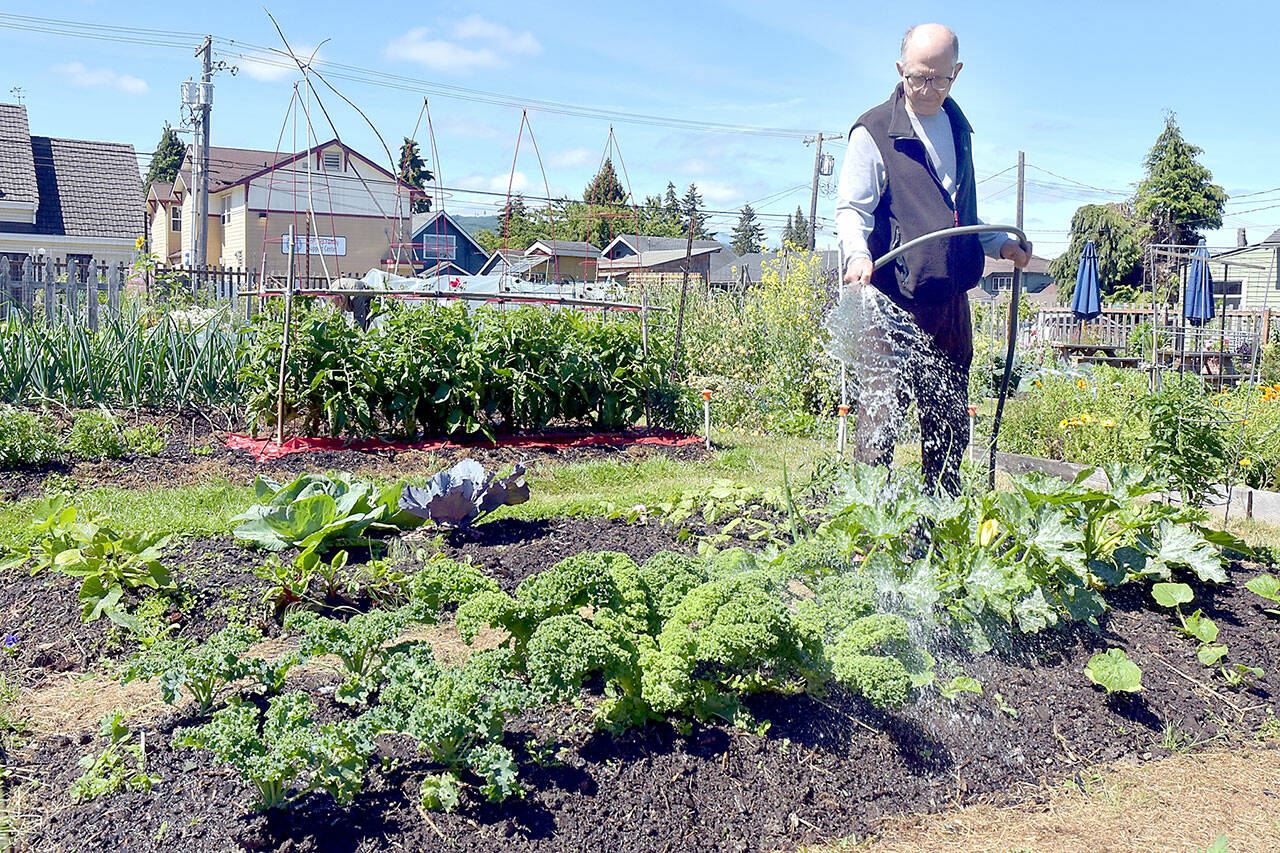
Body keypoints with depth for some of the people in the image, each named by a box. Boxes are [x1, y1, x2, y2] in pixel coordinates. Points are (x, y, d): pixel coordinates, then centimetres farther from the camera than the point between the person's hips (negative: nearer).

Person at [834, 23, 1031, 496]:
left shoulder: (957, 128, 18)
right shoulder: (873, 131, -3)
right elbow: (851, 208, -11)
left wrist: (1001, 244, 18)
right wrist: (858, 254, -30)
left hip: (950, 303, 7)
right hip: (891, 302, -6)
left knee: (950, 423, 13)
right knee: (881, 414, -12)